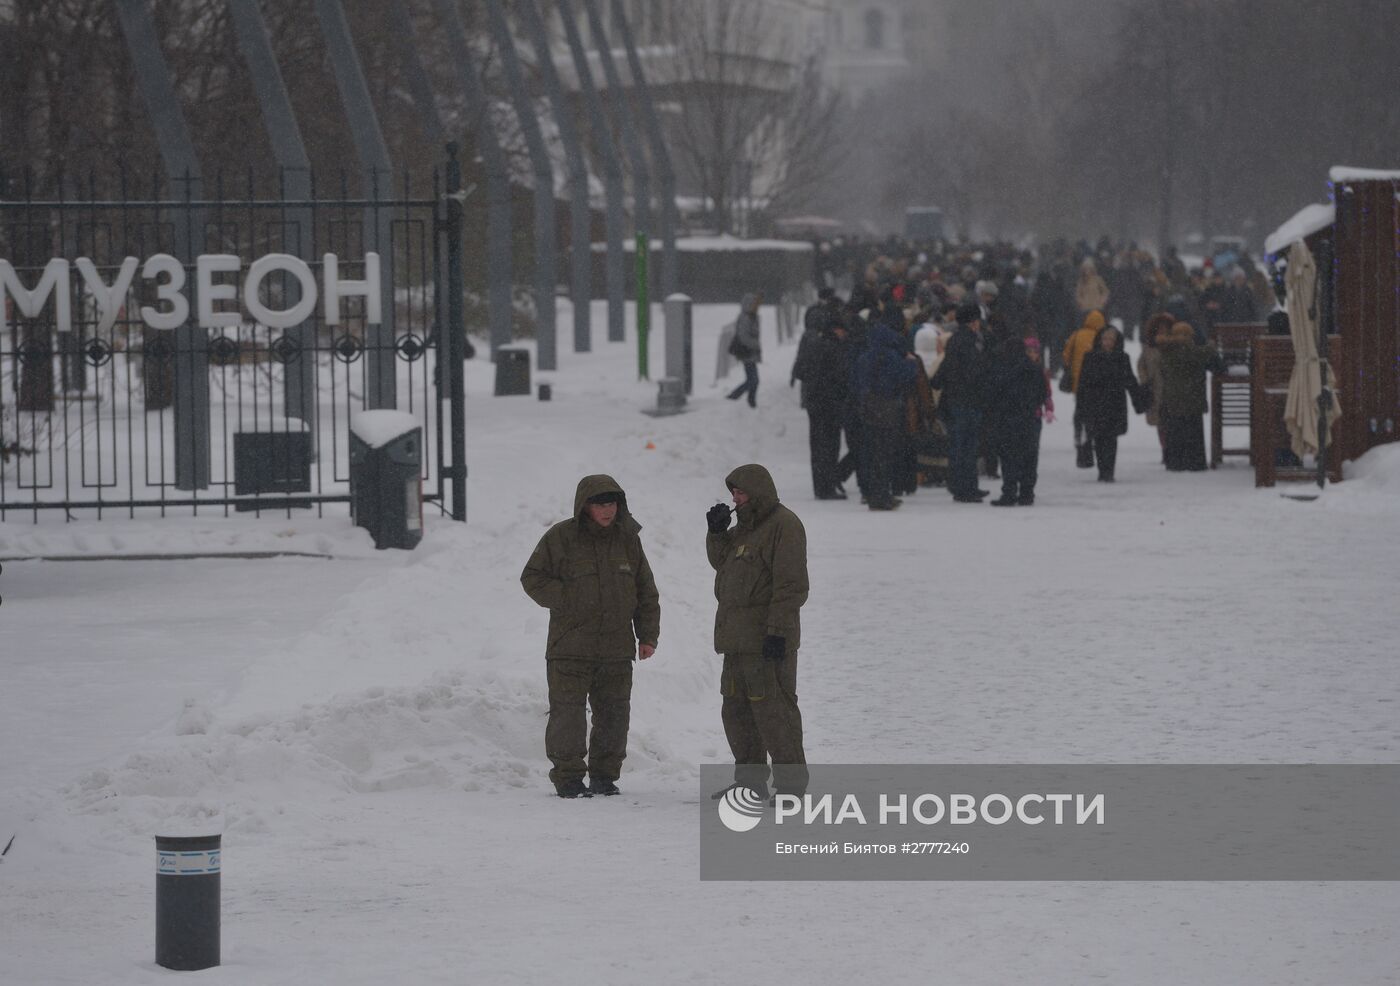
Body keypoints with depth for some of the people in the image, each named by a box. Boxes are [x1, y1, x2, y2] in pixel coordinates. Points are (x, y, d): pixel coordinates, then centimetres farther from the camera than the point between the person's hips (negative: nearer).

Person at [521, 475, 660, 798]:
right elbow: (532, 578, 0)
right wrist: (566, 600, -14)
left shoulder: (627, 538, 9)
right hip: (570, 647, -4)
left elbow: (646, 592, 14)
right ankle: (568, 777, 2)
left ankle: (604, 776, 17)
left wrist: (647, 636, 7)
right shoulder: (560, 538, -4)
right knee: (568, 712, -5)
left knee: (614, 714, 6)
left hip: (616, 648, 4)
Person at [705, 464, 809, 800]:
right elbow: (721, 561, 25)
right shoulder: (746, 526, 18)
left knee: (772, 709, -10)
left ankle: (791, 783, -7)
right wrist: (717, 531, 6)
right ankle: (750, 780, 23)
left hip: (767, 637, -10)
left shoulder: (784, 526, -12)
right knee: (737, 710, 14)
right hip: (738, 637, 10)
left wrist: (778, 630, -22)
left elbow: (791, 584, -18)